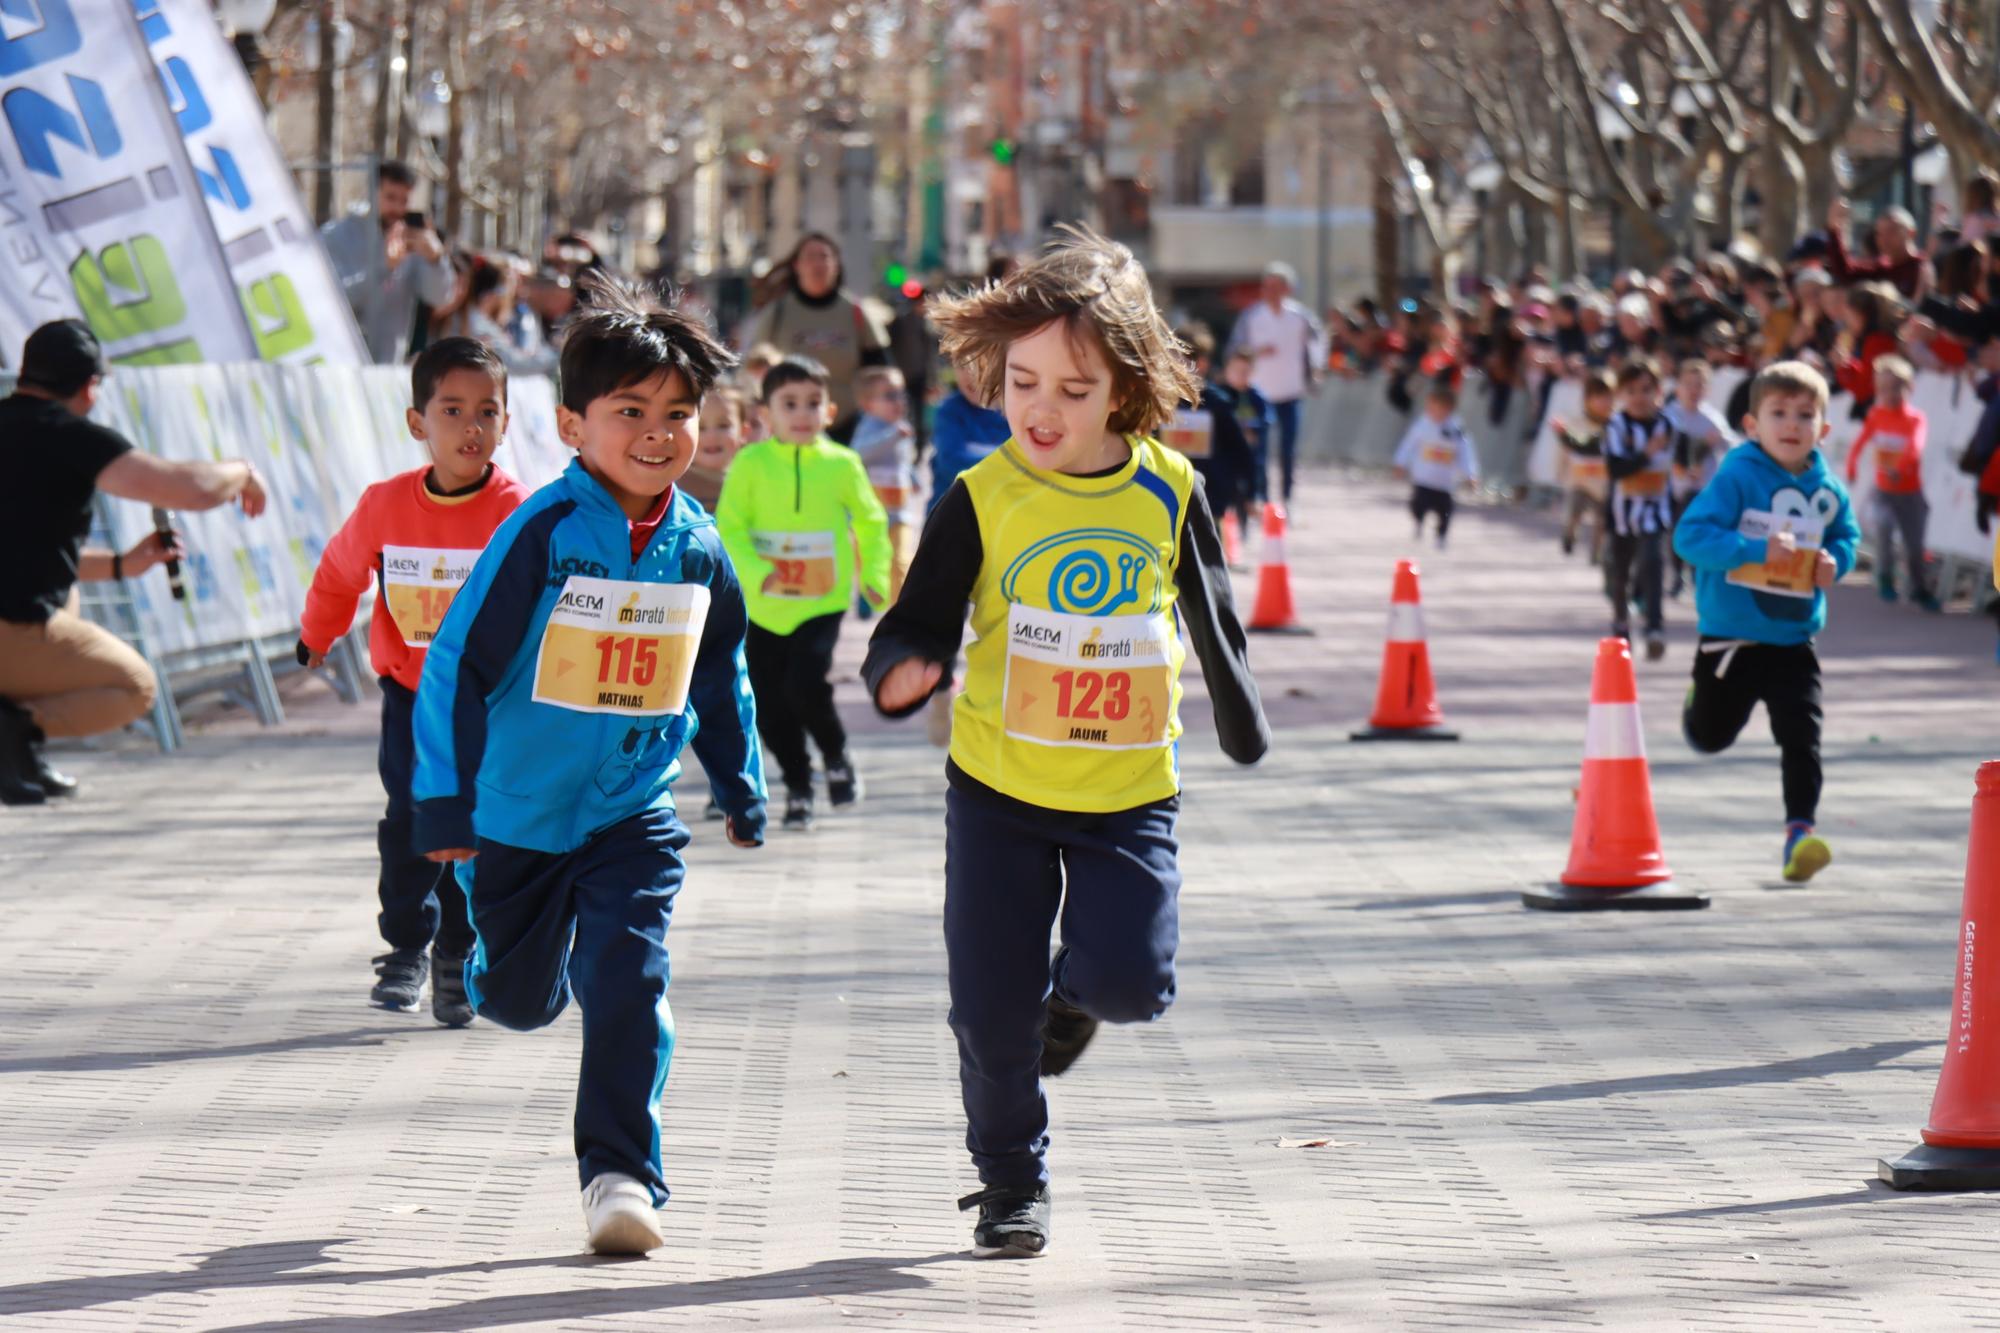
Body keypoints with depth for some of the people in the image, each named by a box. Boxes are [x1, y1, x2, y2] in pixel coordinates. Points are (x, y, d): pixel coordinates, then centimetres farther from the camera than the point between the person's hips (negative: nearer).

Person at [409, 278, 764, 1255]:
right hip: (520, 809, -2)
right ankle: (492, 976, 52)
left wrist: (740, 784, 22)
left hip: (634, 811, 2)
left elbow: (720, 677, 16)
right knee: (521, 997, 14)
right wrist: (445, 800, -15)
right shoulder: (545, 531, -17)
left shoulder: (696, 546, -2)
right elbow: (457, 662, -14)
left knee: (629, 979, -15)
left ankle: (620, 1174, -7)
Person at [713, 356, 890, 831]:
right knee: (769, 705, 5)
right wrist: (756, 571, -22)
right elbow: (728, 528, -7)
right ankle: (798, 787, 26)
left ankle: (837, 757, 10)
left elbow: (871, 523, 12)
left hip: (822, 603, -1)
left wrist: (874, 575, 5)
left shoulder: (842, 464, -2)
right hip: (764, 607, 1)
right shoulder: (751, 463, -5)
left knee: (807, 684, -19)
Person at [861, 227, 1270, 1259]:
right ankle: (1010, 1184, 22)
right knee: (991, 1007, 0)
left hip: (1130, 790, 1)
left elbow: (1209, 619, 12)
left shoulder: (1167, 490, -3)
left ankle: (1075, 990, 26)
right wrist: (900, 670, -32)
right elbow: (919, 624, -9)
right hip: (999, 788, -1)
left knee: (1133, 981, -11)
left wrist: (1244, 728, 24)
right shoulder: (981, 499, -9)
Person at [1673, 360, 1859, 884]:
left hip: (1794, 639, 2)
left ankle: (1800, 831, -6)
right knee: (1710, 738, 17)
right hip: (1730, 637, -2)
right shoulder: (1737, 477, -14)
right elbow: (1690, 535, -21)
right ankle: (1700, 697, 51)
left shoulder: (1828, 490, 0)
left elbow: (1847, 537, 19)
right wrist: (1756, 549, -29)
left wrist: (1835, 560, -4)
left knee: (1802, 736, -10)